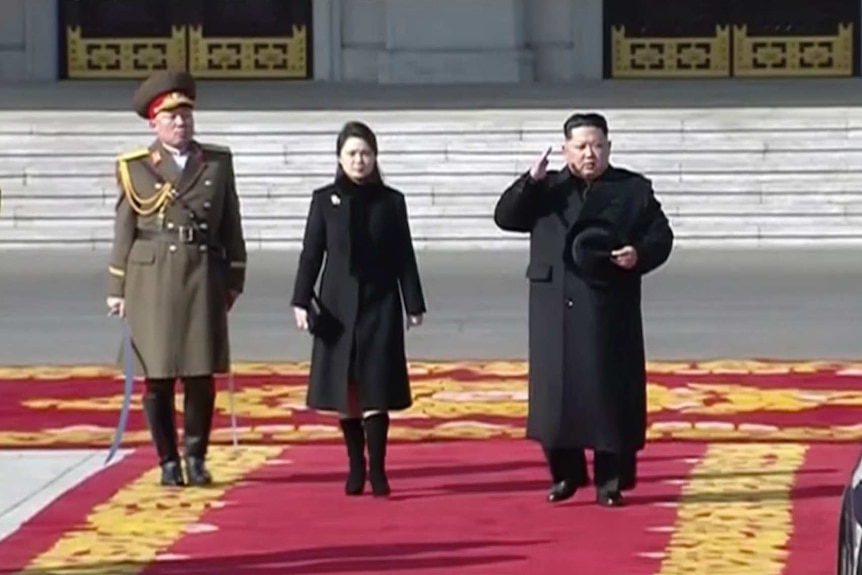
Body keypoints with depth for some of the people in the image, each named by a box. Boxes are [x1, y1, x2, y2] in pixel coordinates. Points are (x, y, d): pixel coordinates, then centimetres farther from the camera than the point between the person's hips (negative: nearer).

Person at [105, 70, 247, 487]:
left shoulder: (218, 162, 8)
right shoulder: (135, 168, 3)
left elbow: (230, 225, 10)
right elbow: (124, 230, 5)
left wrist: (234, 278, 7)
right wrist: (116, 289, 3)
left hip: (204, 276, 1)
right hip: (152, 277, -1)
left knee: (201, 374, 2)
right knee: (158, 376, 1)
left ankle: (196, 457, 14)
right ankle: (168, 462, 10)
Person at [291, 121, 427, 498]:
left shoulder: (391, 201, 2)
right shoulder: (325, 200, 2)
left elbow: (404, 257, 4)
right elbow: (311, 254, 1)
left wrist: (414, 305, 1)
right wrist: (301, 300, -7)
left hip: (380, 305, -1)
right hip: (338, 305, 1)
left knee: (375, 391, -6)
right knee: (344, 391, 5)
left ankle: (377, 469, -4)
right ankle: (355, 466, 17)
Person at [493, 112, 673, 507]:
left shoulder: (634, 190, 6)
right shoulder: (546, 189, 9)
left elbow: (661, 236, 4)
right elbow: (505, 218, 0)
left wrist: (640, 254, -17)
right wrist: (531, 181, -13)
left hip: (610, 312, -2)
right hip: (556, 313, 2)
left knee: (611, 394, -2)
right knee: (557, 390, 4)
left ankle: (610, 481, 5)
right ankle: (565, 473, 18)